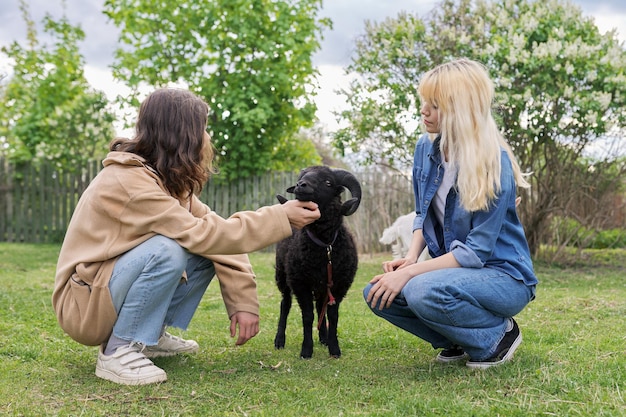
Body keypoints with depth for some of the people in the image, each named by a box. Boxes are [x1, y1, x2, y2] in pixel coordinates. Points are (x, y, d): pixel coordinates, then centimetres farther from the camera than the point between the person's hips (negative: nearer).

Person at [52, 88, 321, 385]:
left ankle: (151, 337, 8)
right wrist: (282, 217, -25)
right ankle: (119, 352, -16)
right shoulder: (128, 181, -24)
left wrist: (243, 301, -14)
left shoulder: (166, 179, 3)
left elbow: (213, 229, -3)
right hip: (84, 302, -9)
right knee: (167, 250, -31)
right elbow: (202, 233, -29)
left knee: (207, 253, -2)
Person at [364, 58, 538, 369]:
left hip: (504, 276, -7)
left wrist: (410, 272, -25)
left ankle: (498, 335, -6)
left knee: (423, 292, -34)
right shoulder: (426, 148, -1)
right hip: (455, 268, 7)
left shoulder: (495, 163, -22)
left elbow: (477, 251, -23)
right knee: (376, 293, -12)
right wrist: (410, 258, -7)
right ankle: (460, 341, 7)